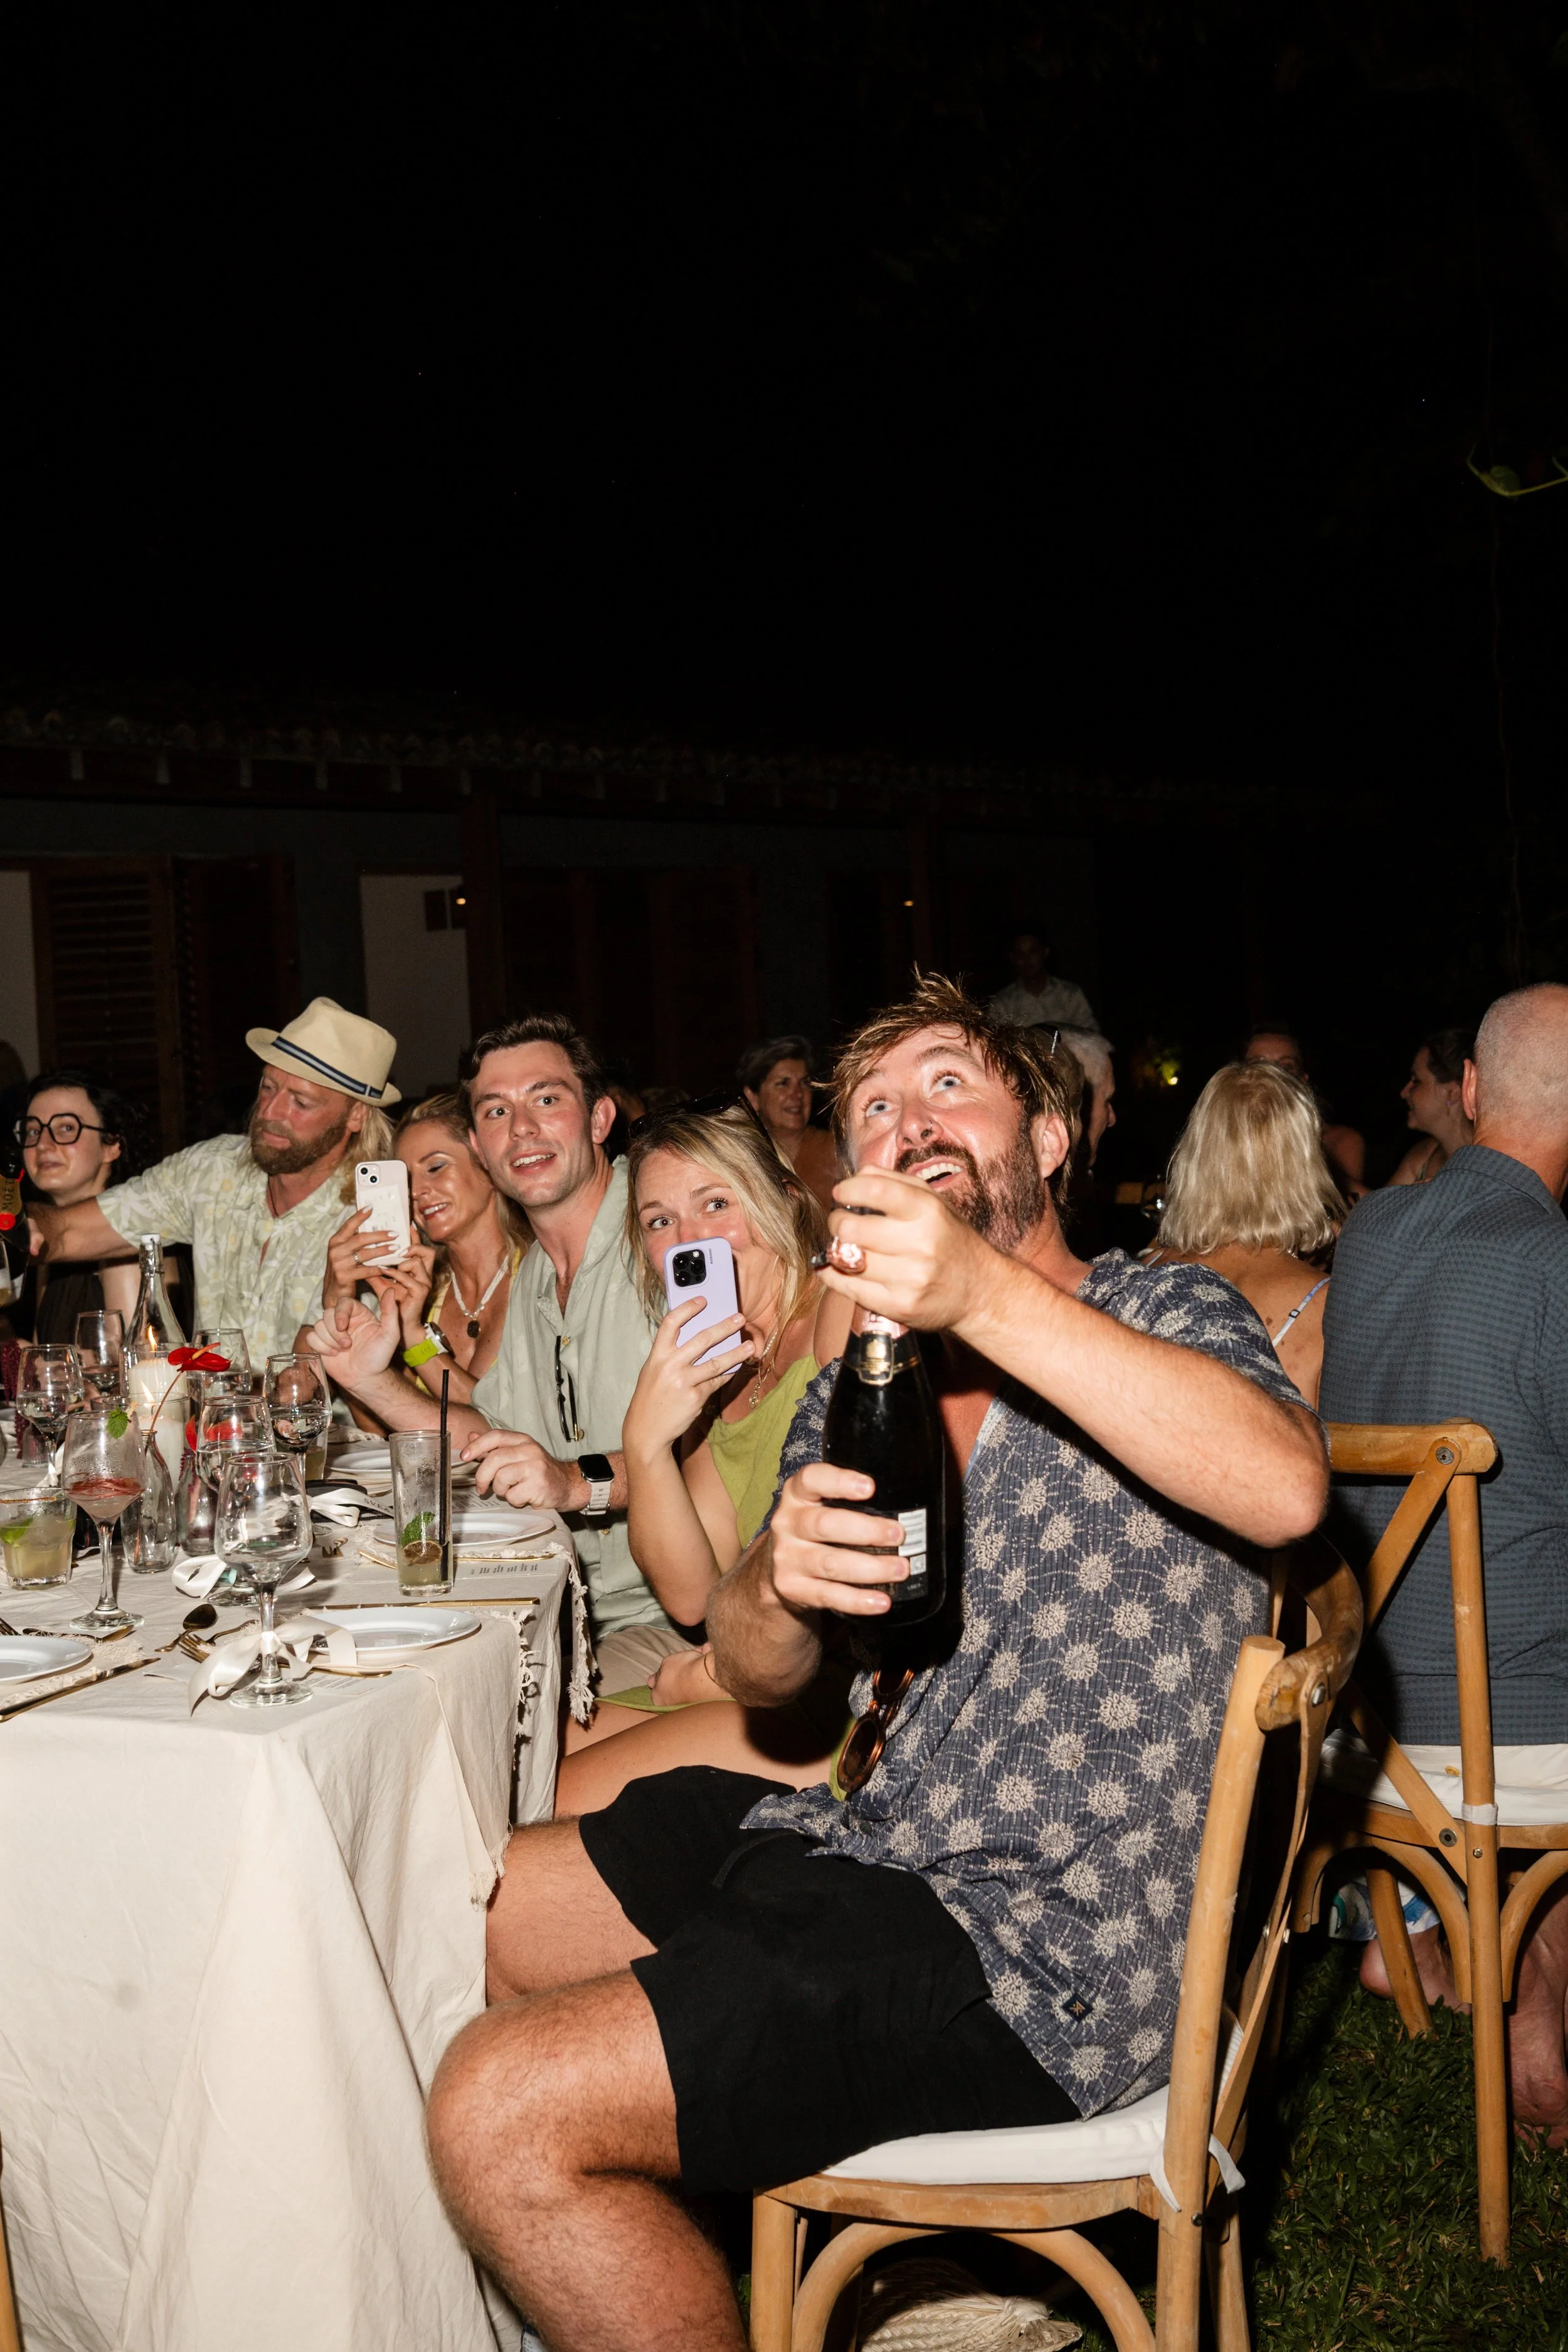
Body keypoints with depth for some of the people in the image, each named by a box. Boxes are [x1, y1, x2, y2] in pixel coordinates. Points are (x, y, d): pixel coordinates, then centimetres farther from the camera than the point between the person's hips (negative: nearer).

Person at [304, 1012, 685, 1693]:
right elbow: (490, 1438, 24)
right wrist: (371, 1381, 12)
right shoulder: (531, 1279, 18)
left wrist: (585, 1481, -34)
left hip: (677, 1622, -8)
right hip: (573, 1611, 8)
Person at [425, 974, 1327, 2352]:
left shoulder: (1163, 1313, -4)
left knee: (500, 2115, -19)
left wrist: (988, 1294, -35)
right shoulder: (852, 1385, 15)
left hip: (1038, 1945, -8)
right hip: (871, 1848, 8)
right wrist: (783, 1581, -17)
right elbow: (758, 1676, 8)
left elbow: (1287, 1489, -27)